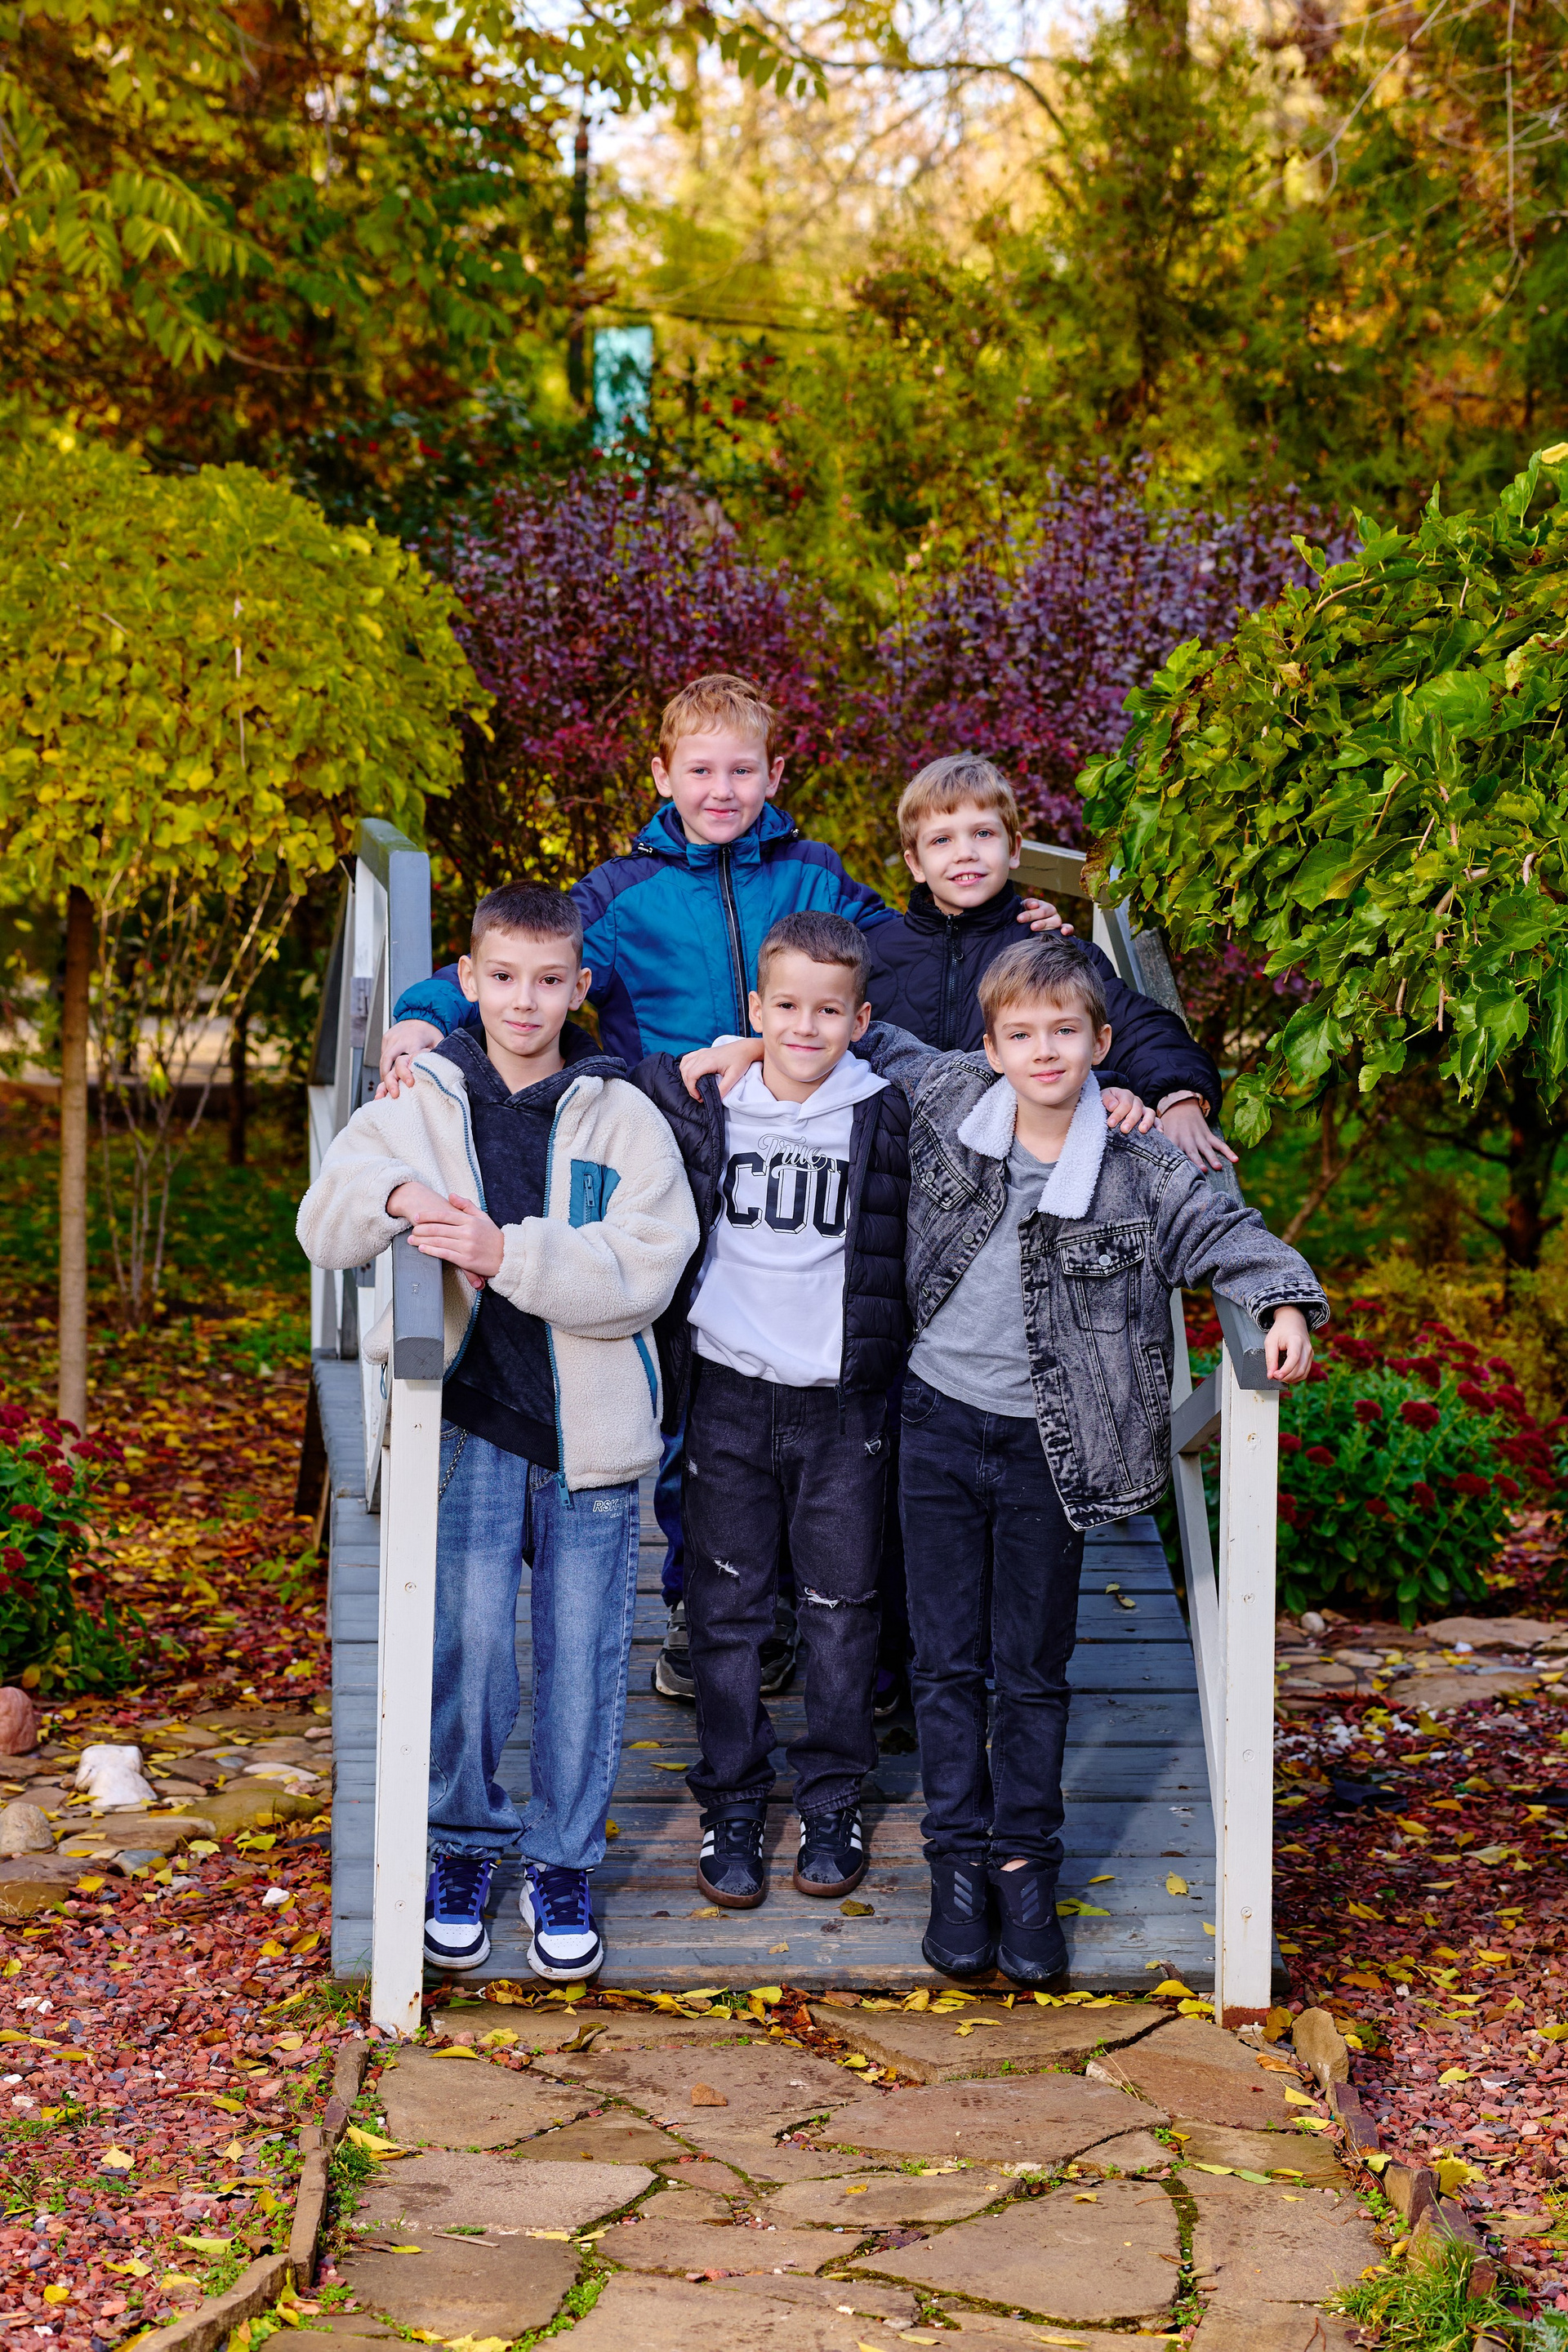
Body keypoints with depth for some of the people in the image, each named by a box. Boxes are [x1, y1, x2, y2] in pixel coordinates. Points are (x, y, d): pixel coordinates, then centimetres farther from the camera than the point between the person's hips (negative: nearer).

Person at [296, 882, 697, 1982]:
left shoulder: (624, 1116, 2)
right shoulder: (421, 1099, 6)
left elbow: (645, 1269, -9)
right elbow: (326, 1223, 2)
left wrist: (510, 1253, -21)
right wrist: (393, 1195, -20)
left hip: (587, 1425, 0)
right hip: (470, 1410, 0)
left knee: (582, 1652, 5)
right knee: (469, 1635, -7)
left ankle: (564, 1863, 22)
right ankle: (465, 1845, 15)